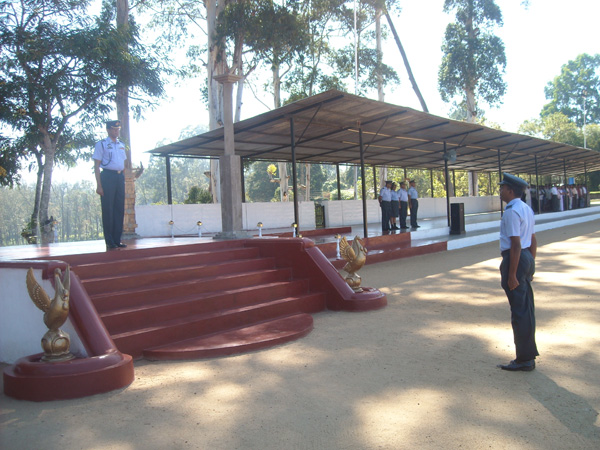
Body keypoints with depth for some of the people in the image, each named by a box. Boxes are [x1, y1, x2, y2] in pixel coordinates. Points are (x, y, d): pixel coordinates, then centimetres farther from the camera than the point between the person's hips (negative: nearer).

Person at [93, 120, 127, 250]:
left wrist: (124, 179, 13)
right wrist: (98, 185, -12)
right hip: (107, 176, -6)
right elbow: (96, 166, -5)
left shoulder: (122, 145, 18)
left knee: (119, 209, 5)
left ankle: (117, 240, 11)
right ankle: (109, 242, 0)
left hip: (120, 177, 6)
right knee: (108, 209, -4)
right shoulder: (101, 144, 0)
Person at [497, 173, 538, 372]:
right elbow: (533, 242, 17)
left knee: (519, 310, -2)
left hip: (515, 259, -10)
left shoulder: (511, 212, -18)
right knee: (526, 308, 16)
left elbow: (516, 245, -22)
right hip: (527, 258, 10)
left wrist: (512, 275, -21)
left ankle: (524, 359, 8)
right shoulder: (527, 209, 13)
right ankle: (529, 355, 28)